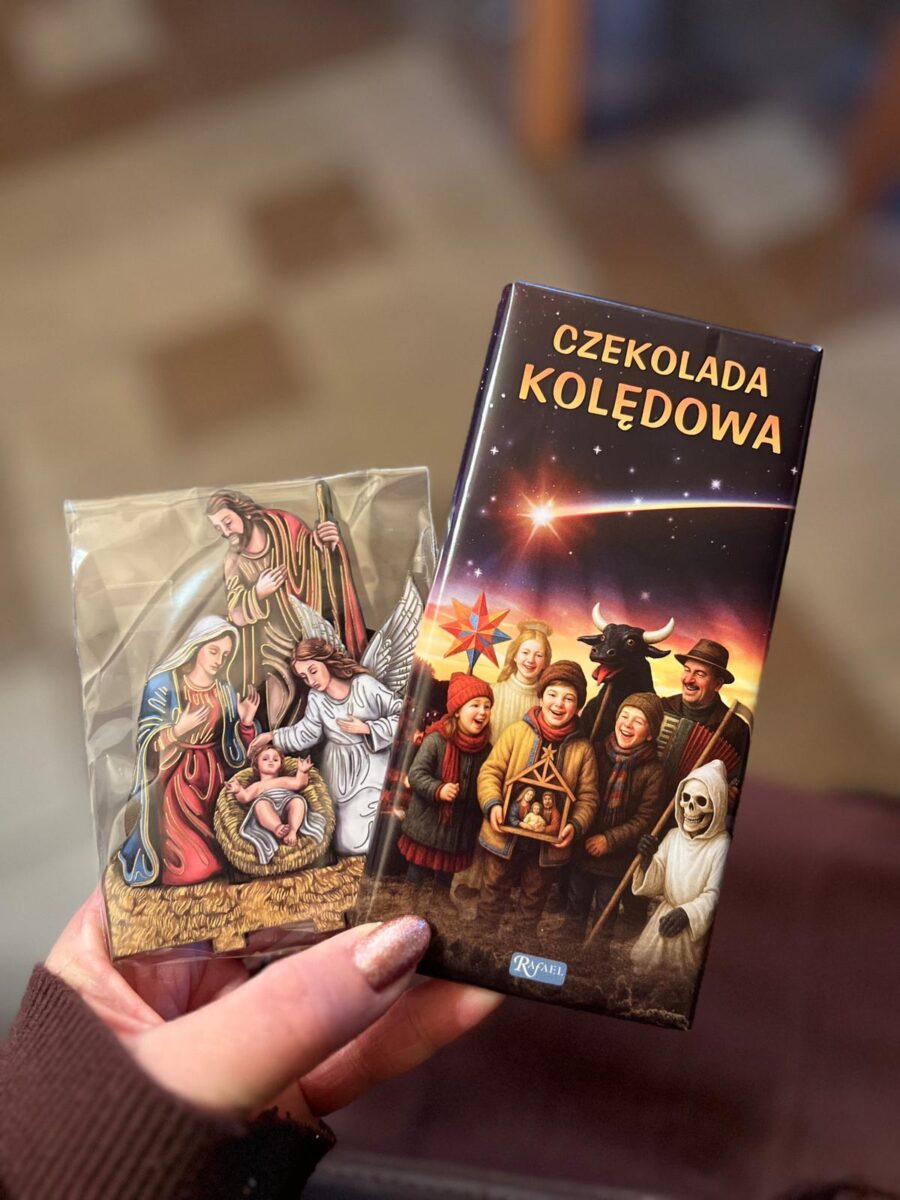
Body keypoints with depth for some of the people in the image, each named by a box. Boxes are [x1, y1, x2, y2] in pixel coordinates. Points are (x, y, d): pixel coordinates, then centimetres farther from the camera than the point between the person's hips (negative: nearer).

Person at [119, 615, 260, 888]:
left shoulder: (225, 690, 4)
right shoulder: (162, 684, -11)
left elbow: (233, 746, 5)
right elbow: (148, 741, -13)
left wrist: (246, 722, -13)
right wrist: (179, 730, -29)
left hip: (213, 778, 5)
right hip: (174, 780, -4)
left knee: (215, 852, 7)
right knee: (186, 864, -6)